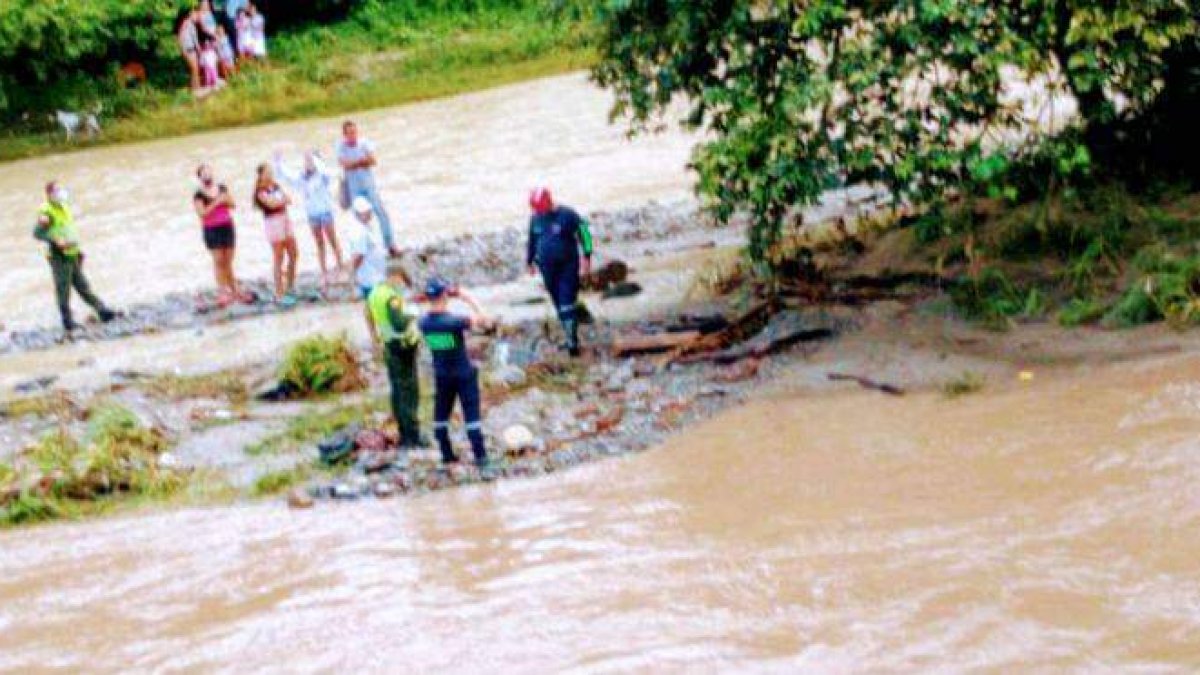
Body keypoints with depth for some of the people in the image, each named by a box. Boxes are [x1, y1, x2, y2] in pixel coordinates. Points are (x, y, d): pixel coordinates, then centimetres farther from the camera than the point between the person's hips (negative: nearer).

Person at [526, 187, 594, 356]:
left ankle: (572, 341, -7)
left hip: (568, 267, -5)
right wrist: (530, 262, 26)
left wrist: (586, 258, -11)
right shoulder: (535, 220, 4)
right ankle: (570, 337, 21)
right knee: (559, 305, 9)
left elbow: (585, 233, -8)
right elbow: (532, 241, 19)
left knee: (567, 305, -10)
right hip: (548, 269, 5)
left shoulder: (567, 215, -13)